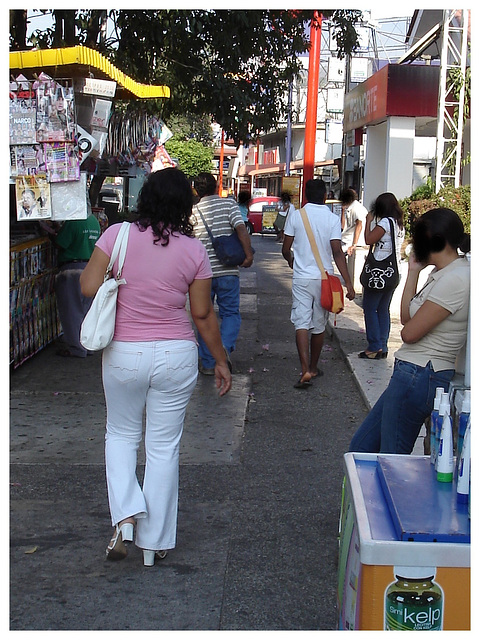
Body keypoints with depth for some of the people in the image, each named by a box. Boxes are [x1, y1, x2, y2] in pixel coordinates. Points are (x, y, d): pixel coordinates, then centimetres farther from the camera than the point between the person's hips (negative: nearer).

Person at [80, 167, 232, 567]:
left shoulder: (117, 235, -9)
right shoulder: (193, 250, -6)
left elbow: (89, 287, -11)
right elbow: (203, 314, -2)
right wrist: (221, 361, 9)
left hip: (123, 354, 0)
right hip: (175, 355, 0)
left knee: (121, 435, 22)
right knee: (164, 447, 11)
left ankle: (125, 516, 3)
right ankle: (155, 542, 20)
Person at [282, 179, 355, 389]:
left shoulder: (296, 216, -3)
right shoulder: (333, 219, -5)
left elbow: (285, 249, 2)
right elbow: (337, 252, -11)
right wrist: (348, 283, -10)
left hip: (301, 278, -1)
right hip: (324, 278, 1)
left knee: (301, 324, -3)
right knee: (319, 326, 14)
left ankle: (305, 371, -19)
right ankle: (313, 368, 27)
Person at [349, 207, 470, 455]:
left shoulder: (455, 280, -20)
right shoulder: (441, 272, 12)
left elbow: (409, 332, -18)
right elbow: (406, 318, 12)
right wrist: (413, 271, 8)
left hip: (419, 377, -10)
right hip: (412, 375, 10)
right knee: (361, 446, 15)